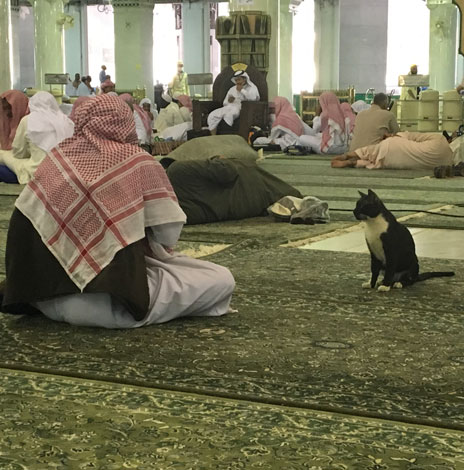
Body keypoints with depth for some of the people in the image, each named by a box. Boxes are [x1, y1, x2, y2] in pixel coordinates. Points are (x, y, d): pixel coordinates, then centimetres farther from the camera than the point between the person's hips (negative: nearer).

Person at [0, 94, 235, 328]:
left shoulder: (57, 156, 5)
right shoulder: (138, 162, -7)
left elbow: (24, 223, 7)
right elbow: (168, 235, -5)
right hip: (110, 300, -6)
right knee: (222, 280, 4)